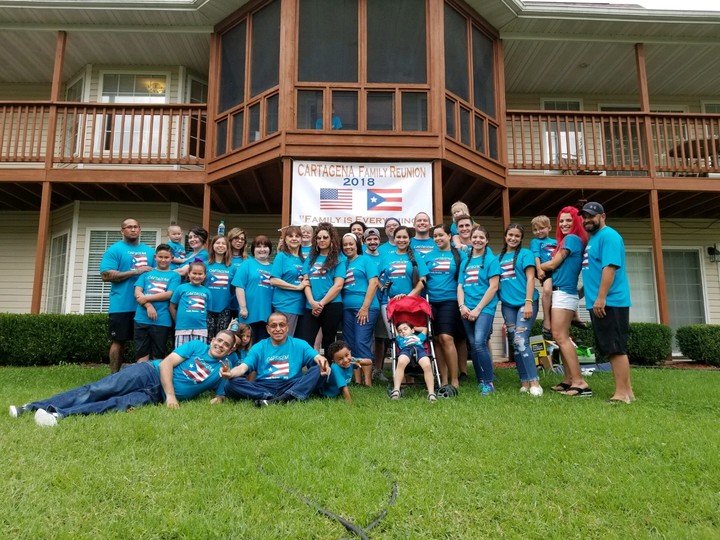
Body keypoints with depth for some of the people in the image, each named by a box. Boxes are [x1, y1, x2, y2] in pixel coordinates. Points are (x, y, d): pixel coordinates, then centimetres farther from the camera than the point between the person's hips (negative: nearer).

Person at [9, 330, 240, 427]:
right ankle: (33, 407, -10)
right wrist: (170, 395, -18)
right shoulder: (197, 346, 1)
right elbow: (166, 364, -6)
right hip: (150, 373, 0)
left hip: (156, 395, 1)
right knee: (96, 390, -14)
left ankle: (59, 414, -35)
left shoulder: (225, 367, 6)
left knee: (118, 404, -24)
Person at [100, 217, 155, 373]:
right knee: (119, 341, 3)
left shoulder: (149, 251, 14)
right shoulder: (115, 249, -2)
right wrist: (135, 272, -16)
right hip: (122, 306, -4)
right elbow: (106, 275, -12)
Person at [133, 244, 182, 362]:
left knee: (158, 356, 7)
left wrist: (147, 298, -11)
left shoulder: (174, 275, 7)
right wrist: (148, 306, -13)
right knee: (141, 354, 5)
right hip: (142, 318, 2)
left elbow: (169, 294, -6)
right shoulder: (147, 272, 13)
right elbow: (137, 292, 3)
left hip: (162, 320, -2)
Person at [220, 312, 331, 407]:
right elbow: (242, 368, 2)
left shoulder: (299, 345, 12)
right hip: (264, 388, 1)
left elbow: (317, 358, -3)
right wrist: (230, 373, -23)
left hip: (292, 386, -1)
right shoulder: (259, 347, 14)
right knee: (231, 384, -23)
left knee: (317, 369, -23)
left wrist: (322, 362, -29)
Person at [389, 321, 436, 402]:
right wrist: (396, 328, 62)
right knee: (400, 363, -38)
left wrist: (414, 328, 61)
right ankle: (396, 390, -45)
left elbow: (425, 329, 58)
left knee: (427, 366, -33)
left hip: (420, 350, 1)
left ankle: (431, 393, -37)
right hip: (405, 350, -1)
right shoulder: (399, 339, 43)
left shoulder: (419, 337, 47)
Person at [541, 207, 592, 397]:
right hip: (566, 293, 10)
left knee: (560, 337, -12)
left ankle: (579, 382, -14)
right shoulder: (572, 240, 20)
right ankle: (569, 379, 12)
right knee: (562, 338, 9)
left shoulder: (571, 238, -7)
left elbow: (553, 264, -7)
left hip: (563, 293, -10)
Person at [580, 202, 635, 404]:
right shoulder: (593, 238, 21)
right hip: (598, 303, 10)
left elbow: (610, 267, -20)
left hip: (610, 302, -10)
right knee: (611, 349, 11)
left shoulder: (608, 236, -9)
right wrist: (591, 295, 25)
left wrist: (601, 298, -25)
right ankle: (625, 390, 17)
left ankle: (622, 393, -4)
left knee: (616, 348, -8)